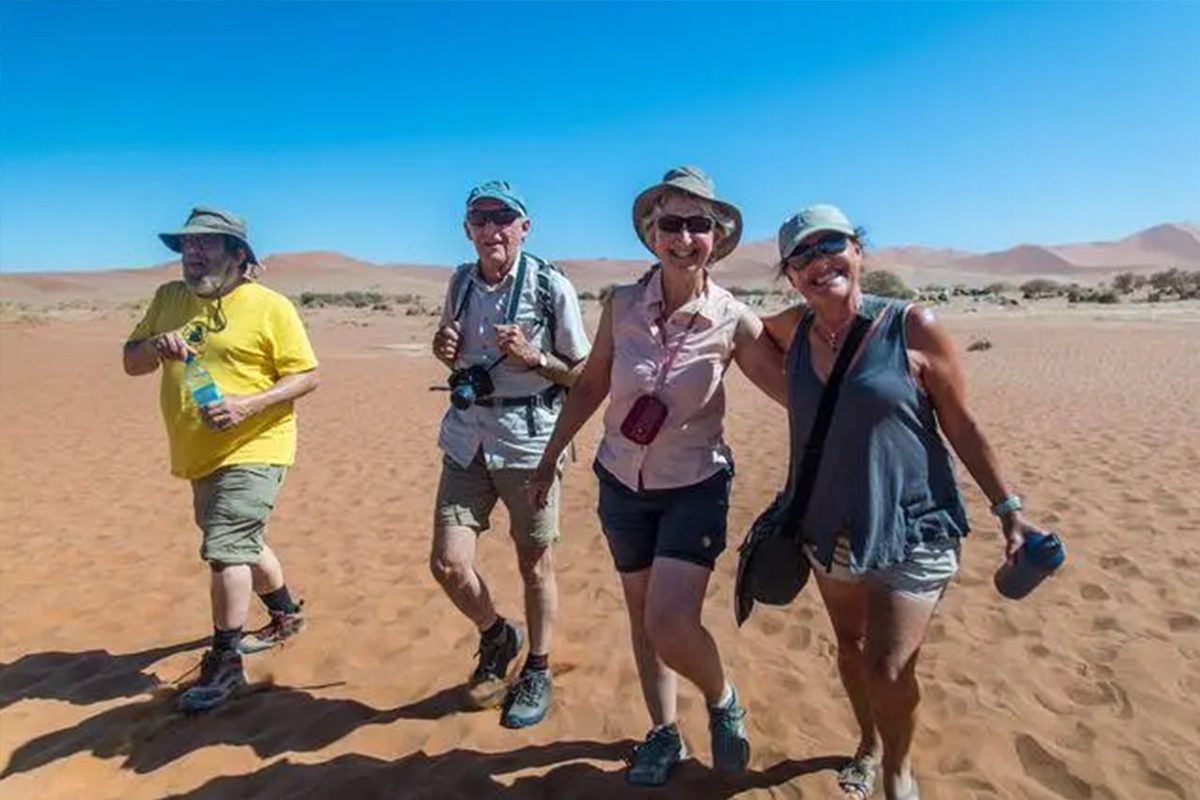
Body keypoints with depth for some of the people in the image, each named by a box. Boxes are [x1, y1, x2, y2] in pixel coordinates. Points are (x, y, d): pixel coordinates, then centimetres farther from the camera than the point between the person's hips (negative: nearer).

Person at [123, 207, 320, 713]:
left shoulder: (270, 307, -10)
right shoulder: (168, 299, 8)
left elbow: (307, 376, -12)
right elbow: (131, 364, 10)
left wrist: (248, 404, -25)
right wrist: (157, 344, -13)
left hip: (252, 450, -7)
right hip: (199, 456, 7)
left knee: (226, 550, -11)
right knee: (241, 543, 20)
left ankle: (224, 664, 5)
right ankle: (287, 616, 42)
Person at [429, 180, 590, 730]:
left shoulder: (551, 286, -9)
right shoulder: (460, 283, 6)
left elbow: (583, 374, -4)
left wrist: (533, 357, -21)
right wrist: (446, 352, -3)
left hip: (529, 439, -4)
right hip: (467, 439, 4)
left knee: (535, 564, 8)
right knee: (447, 563, 0)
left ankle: (537, 672, 32)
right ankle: (496, 636, 32)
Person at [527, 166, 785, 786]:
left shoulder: (733, 321, -14)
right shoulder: (623, 304, -8)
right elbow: (589, 386, 3)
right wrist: (549, 458, 7)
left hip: (696, 486, -3)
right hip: (622, 483, 3)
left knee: (670, 623, -14)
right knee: (641, 617, 15)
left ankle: (723, 703, 20)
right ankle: (664, 734, 37)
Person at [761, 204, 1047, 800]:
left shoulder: (913, 328, -14)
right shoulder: (794, 330, -2)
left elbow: (962, 425, -6)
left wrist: (1008, 507, -4)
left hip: (912, 531, -4)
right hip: (830, 528, 5)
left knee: (888, 668, -6)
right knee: (851, 645, 21)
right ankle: (869, 744, 49)